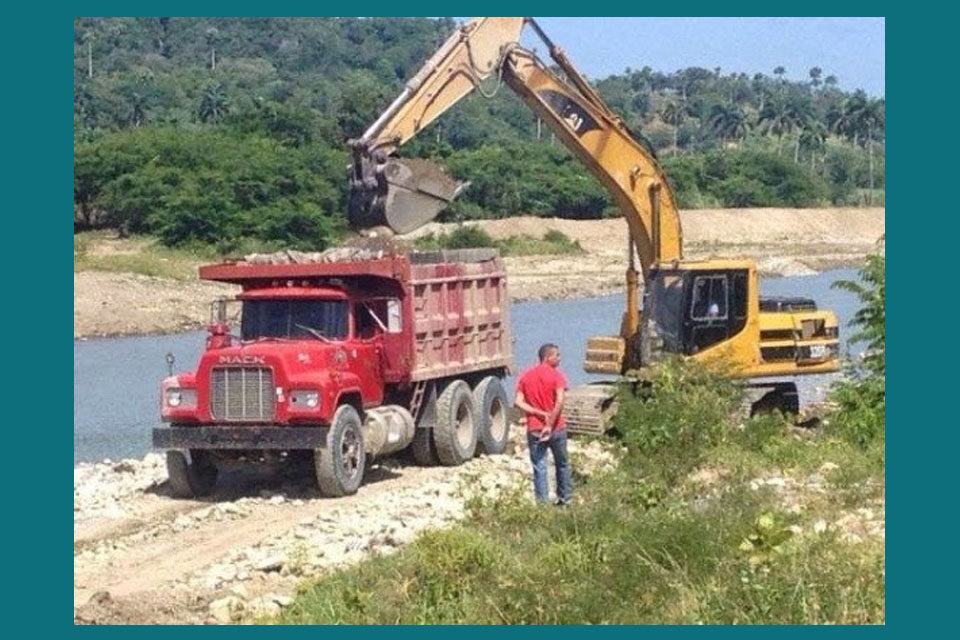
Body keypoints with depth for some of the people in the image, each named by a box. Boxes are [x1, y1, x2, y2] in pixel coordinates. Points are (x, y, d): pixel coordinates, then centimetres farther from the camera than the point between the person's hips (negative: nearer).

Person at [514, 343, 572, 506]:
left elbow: (518, 402, -6)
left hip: (534, 430, 2)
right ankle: (565, 498, 28)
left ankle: (542, 503, 1)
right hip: (556, 428, -2)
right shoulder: (556, 375, -8)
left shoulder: (526, 376, 4)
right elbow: (559, 402, -21)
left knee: (539, 467, 4)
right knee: (562, 464, 17)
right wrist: (550, 425, -21)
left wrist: (539, 413, -9)